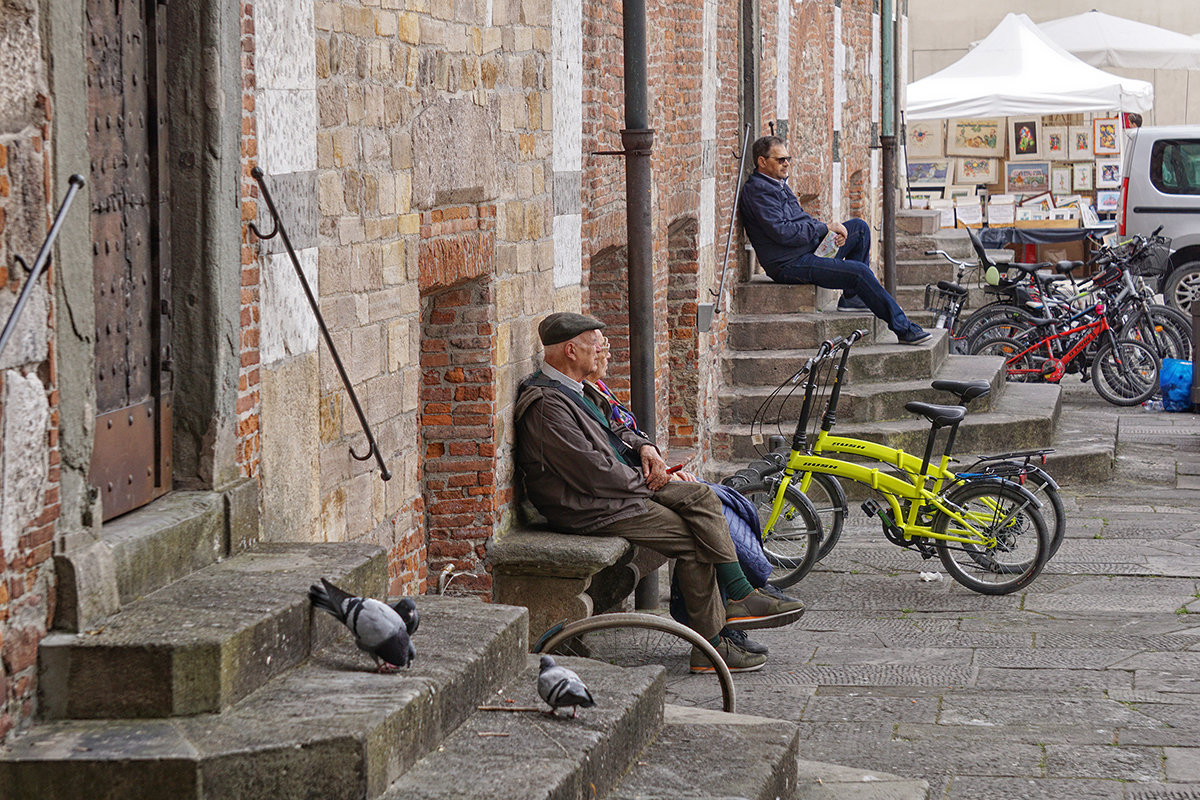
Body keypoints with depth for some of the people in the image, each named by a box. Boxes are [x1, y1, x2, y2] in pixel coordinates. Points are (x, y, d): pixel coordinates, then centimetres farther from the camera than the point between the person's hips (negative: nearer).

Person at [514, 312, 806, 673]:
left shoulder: (574, 389, 13)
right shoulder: (547, 406, -21)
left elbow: (612, 429, 27)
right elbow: (593, 473, -24)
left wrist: (644, 446, 5)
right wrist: (643, 480, -9)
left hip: (625, 484, 10)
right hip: (592, 508, -10)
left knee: (700, 495, -4)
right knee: (693, 542, -14)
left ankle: (740, 598, -9)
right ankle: (711, 645, -8)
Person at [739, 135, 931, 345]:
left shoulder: (778, 184, 17)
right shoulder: (757, 191, -15)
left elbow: (802, 219, 22)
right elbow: (782, 232, -24)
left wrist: (833, 230, 4)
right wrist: (826, 227, -16)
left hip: (807, 248, 11)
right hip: (790, 264, -11)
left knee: (859, 227, 7)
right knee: (859, 271, -20)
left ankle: (852, 297, 3)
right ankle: (904, 329, -13)